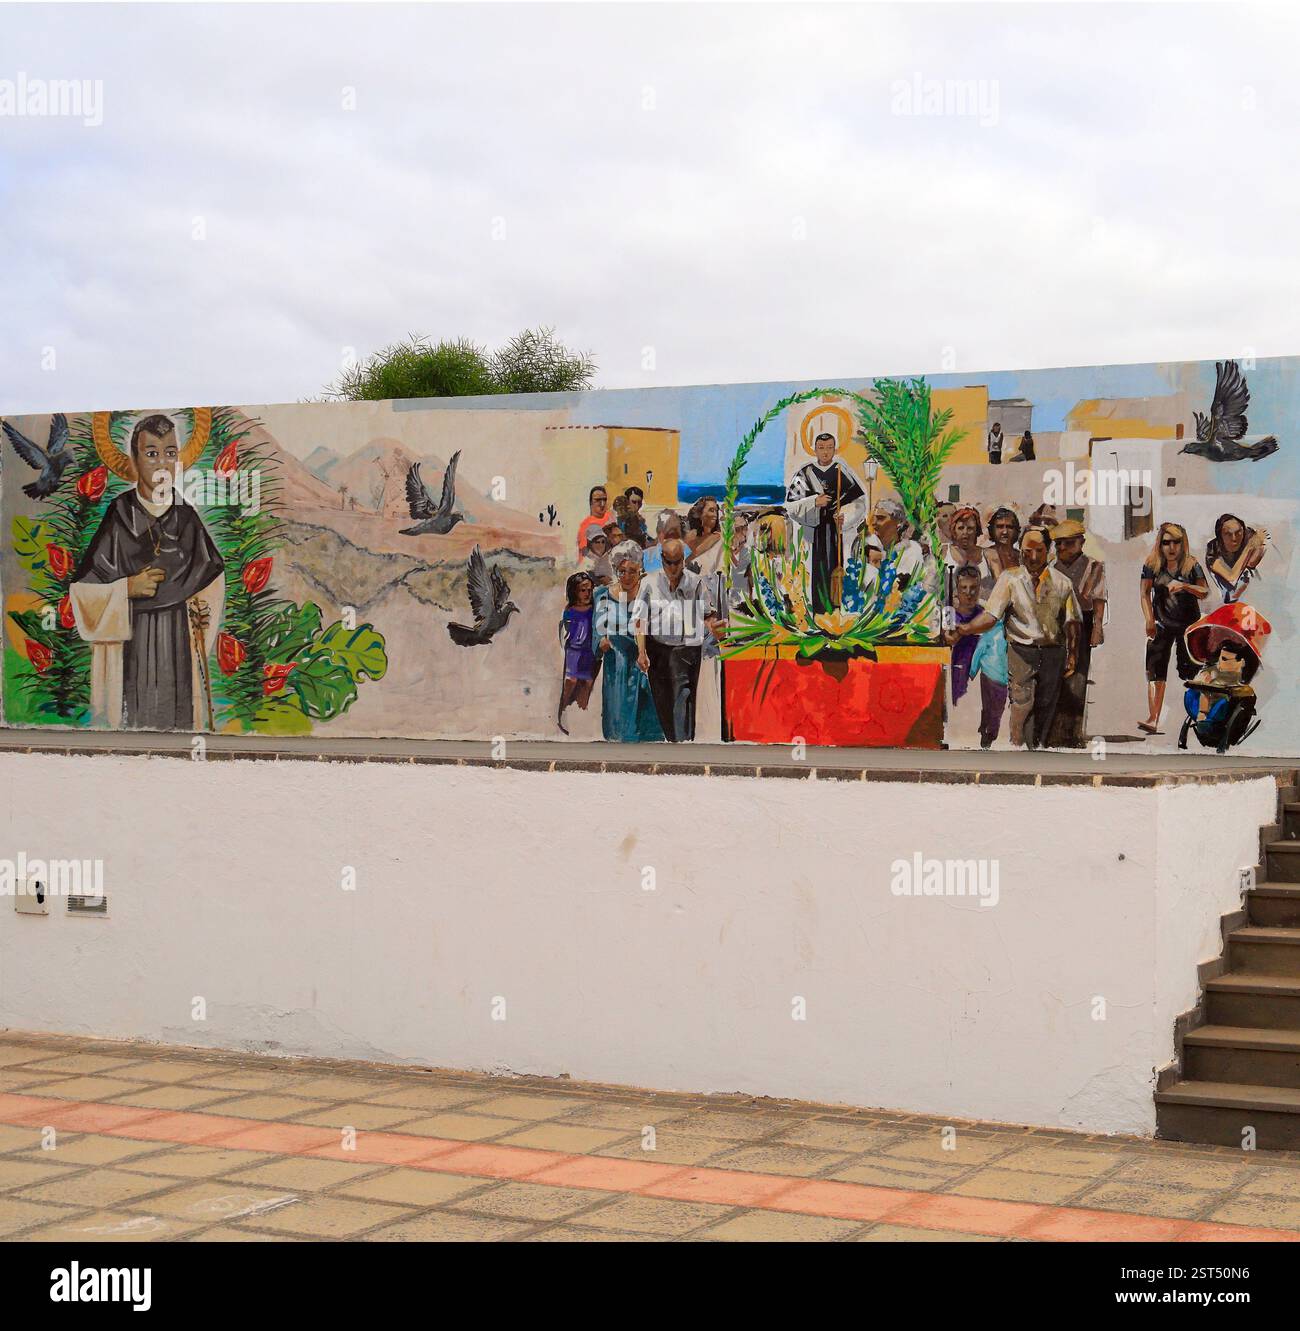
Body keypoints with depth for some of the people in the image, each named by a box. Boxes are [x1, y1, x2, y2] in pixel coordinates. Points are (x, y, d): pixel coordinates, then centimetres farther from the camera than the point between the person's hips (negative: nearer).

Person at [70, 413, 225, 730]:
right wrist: (128, 588, -15)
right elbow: (81, 590, -3)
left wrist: (202, 609, 2)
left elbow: (211, 574, 19)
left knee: (180, 719, 2)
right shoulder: (118, 516, -5)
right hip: (131, 648, -3)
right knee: (132, 720, -5)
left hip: (179, 649, 3)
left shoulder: (187, 516, 5)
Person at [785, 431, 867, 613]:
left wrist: (845, 516, -18)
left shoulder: (843, 472, 2)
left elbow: (860, 501, 0)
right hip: (813, 530, 0)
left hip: (839, 530, 0)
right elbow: (791, 504, -1)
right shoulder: (804, 473, 2)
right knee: (818, 570, -5)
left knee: (837, 568, -5)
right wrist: (814, 502, -15)